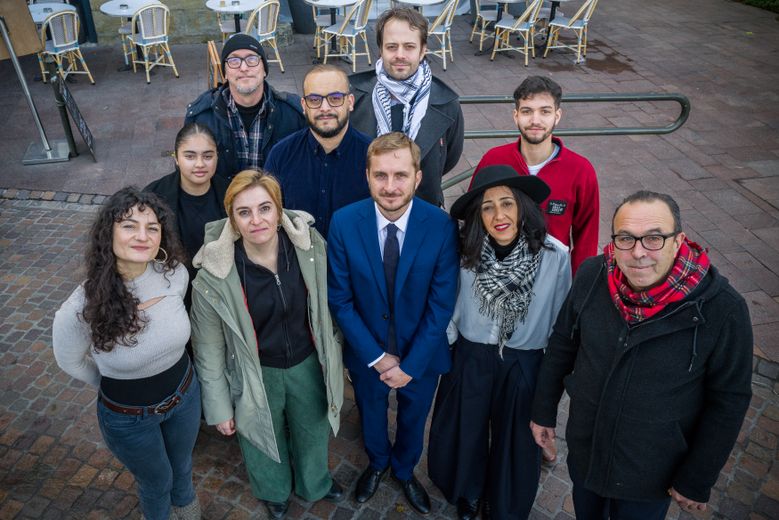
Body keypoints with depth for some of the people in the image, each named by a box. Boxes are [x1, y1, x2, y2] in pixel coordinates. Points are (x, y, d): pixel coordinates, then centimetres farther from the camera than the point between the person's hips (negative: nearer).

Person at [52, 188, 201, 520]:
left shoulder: (176, 273, -22)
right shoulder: (84, 307, -32)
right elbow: (71, 362, -10)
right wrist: (114, 387, 3)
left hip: (185, 393, 3)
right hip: (128, 417, -3)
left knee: (182, 468, 31)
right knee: (156, 482, 25)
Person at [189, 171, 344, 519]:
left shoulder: (309, 246, -20)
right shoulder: (215, 275, -25)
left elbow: (323, 306, -1)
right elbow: (209, 349, -12)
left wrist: (332, 355, 9)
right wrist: (219, 408, -4)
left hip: (308, 363, 2)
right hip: (257, 374, -2)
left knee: (312, 432, 28)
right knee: (265, 441, 26)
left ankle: (314, 484, 63)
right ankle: (275, 491, 62)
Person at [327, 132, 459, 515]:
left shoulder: (441, 226, -22)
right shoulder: (344, 223, -21)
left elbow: (441, 304, -17)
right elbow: (340, 300, -14)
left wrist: (411, 364, -17)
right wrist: (377, 356, -15)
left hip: (421, 355, 0)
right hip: (366, 353, 0)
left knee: (413, 419, 26)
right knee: (371, 415, 27)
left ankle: (405, 471, 59)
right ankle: (377, 463, 61)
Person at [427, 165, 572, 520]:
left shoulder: (554, 255, -19)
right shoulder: (466, 252, -15)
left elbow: (560, 317, -6)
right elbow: (453, 303, 1)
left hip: (525, 364, -1)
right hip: (470, 359, 1)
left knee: (515, 440, 20)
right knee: (465, 433, 21)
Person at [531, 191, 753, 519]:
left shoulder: (722, 308, -25)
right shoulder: (591, 275, -17)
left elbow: (729, 400, -14)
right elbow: (562, 344, -3)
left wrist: (697, 481, -8)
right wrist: (544, 411, 5)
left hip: (653, 474, -2)